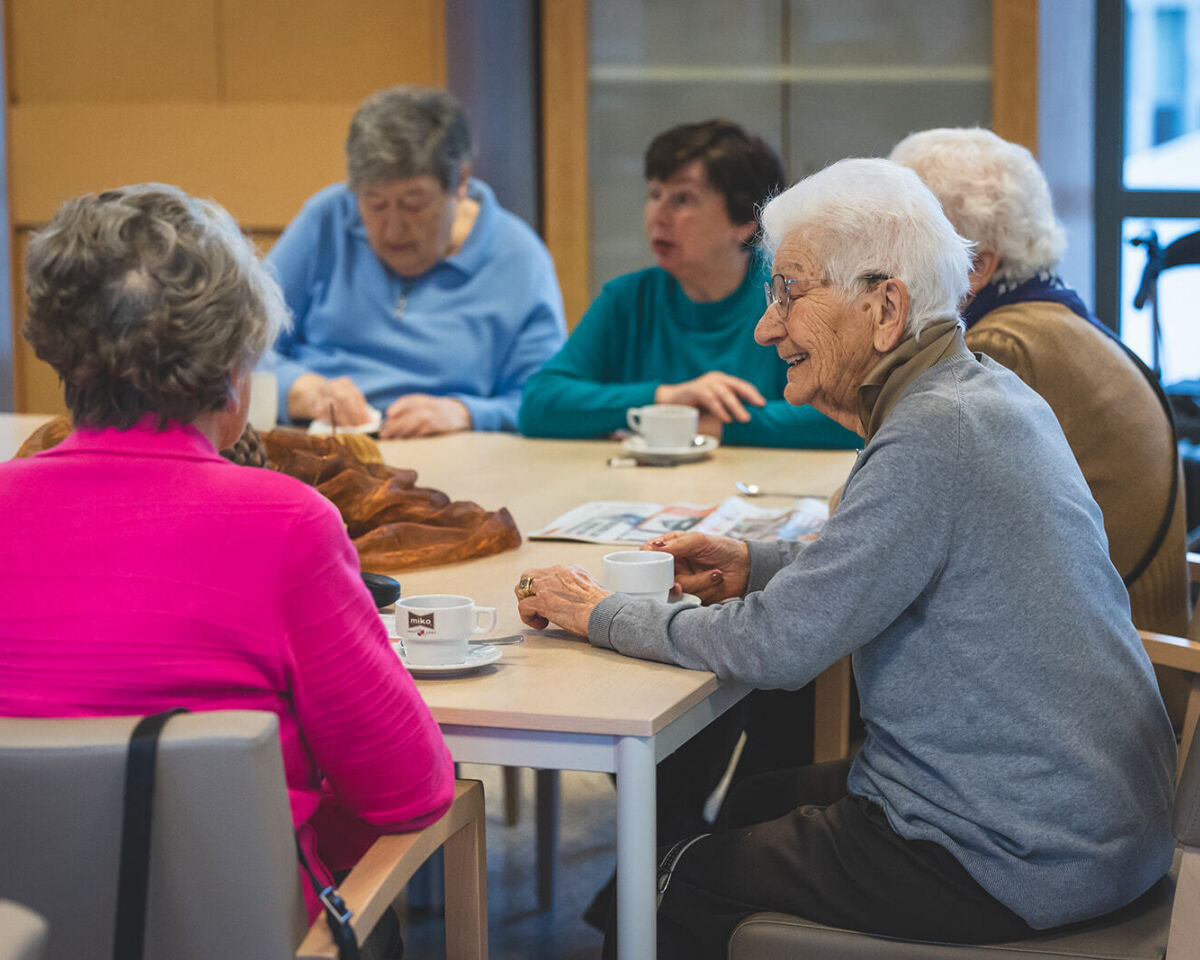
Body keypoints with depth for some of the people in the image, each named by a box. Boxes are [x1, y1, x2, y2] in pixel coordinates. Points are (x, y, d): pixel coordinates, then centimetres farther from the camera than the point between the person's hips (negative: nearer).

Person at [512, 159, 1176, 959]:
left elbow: (778, 646, -21)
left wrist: (601, 615, -8)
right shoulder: (985, 391, 6)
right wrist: (758, 567, 9)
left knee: (690, 886, 4)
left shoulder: (934, 434, -24)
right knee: (750, 805, 24)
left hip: (1019, 859, -9)